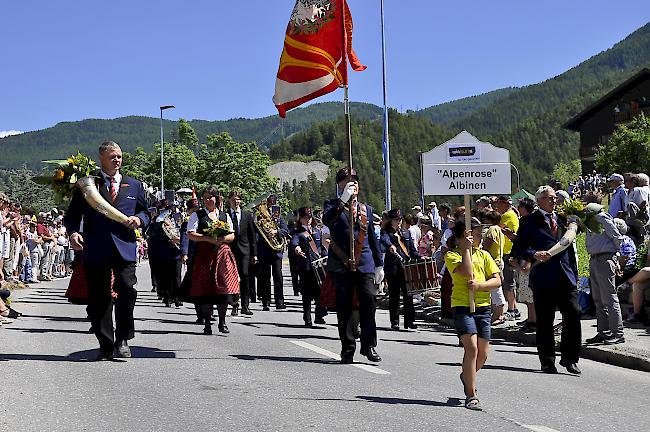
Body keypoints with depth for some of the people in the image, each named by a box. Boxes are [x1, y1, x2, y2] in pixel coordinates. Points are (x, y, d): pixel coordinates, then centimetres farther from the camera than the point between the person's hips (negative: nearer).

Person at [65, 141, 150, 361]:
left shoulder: (134, 185, 18)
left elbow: (145, 212, 23)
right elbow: (72, 214, 9)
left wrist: (139, 218, -1)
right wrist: (73, 232, -11)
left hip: (124, 247, 1)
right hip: (96, 249, -1)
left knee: (127, 290, -15)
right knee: (98, 297, 1)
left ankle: (122, 340, 0)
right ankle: (105, 345, 11)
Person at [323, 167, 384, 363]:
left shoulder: (366, 209, 18)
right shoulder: (333, 205, 6)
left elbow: (373, 238, 20)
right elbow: (327, 220, -18)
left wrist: (379, 264, 17)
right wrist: (343, 200, -25)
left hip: (365, 264, 3)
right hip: (341, 264, -2)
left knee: (369, 302, -7)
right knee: (344, 307, 1)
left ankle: (369, 346, 4)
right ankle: (347, 349, 9)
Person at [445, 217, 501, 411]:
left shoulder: (483, 255, 13)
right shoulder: (452, 255, -1)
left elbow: (497, 280, 5)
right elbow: (467, 273, -18)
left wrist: (480, 285, -12)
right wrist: (466, 249, -10)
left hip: (483, 308, 5)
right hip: (463, 307, -5)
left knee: (483, 354, 7)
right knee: (471, 348, -18)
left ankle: (467, 376, 39)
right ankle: (471, 395, -13)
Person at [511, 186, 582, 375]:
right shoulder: (530, 221, 2)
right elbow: (517, 250, -2)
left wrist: (574, 275, 16)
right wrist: (534, 254, -20)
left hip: (566, 278, 4)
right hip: (543, 279, -4)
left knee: (573, 314, -6)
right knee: (545, 322, 1)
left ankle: (569, 359, 7)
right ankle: (547, 362, 13)